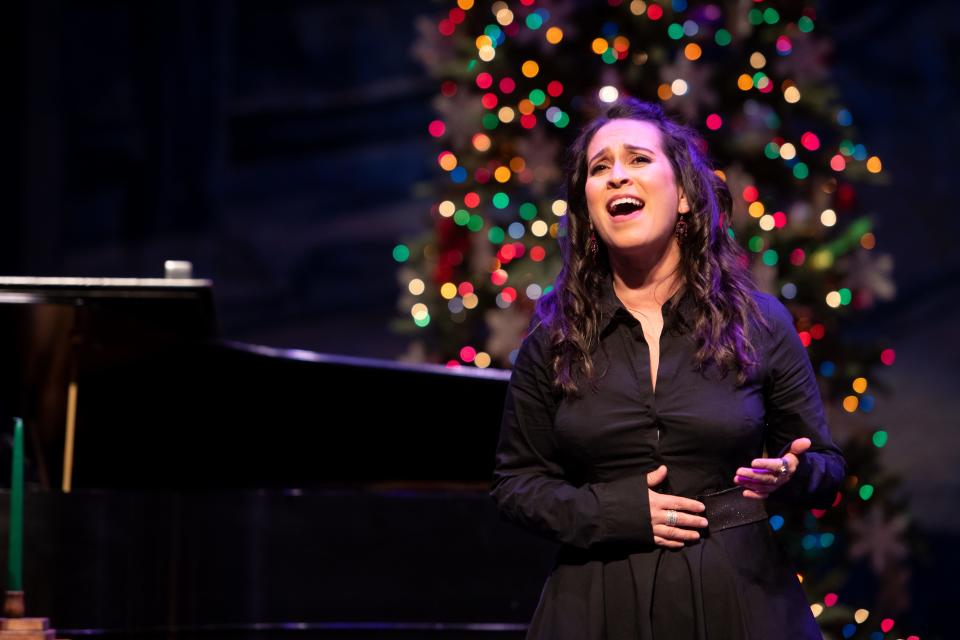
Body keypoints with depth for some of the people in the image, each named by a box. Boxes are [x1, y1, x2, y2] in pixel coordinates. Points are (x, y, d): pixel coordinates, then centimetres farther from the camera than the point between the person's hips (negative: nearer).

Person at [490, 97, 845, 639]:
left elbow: (828, 469, 6)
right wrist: (611, 512, -11)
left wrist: (789, 474, -17)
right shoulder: (553, 338, 2)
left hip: (737, 594, 0)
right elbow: (516, 482, 5)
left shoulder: (761, 323, 1)